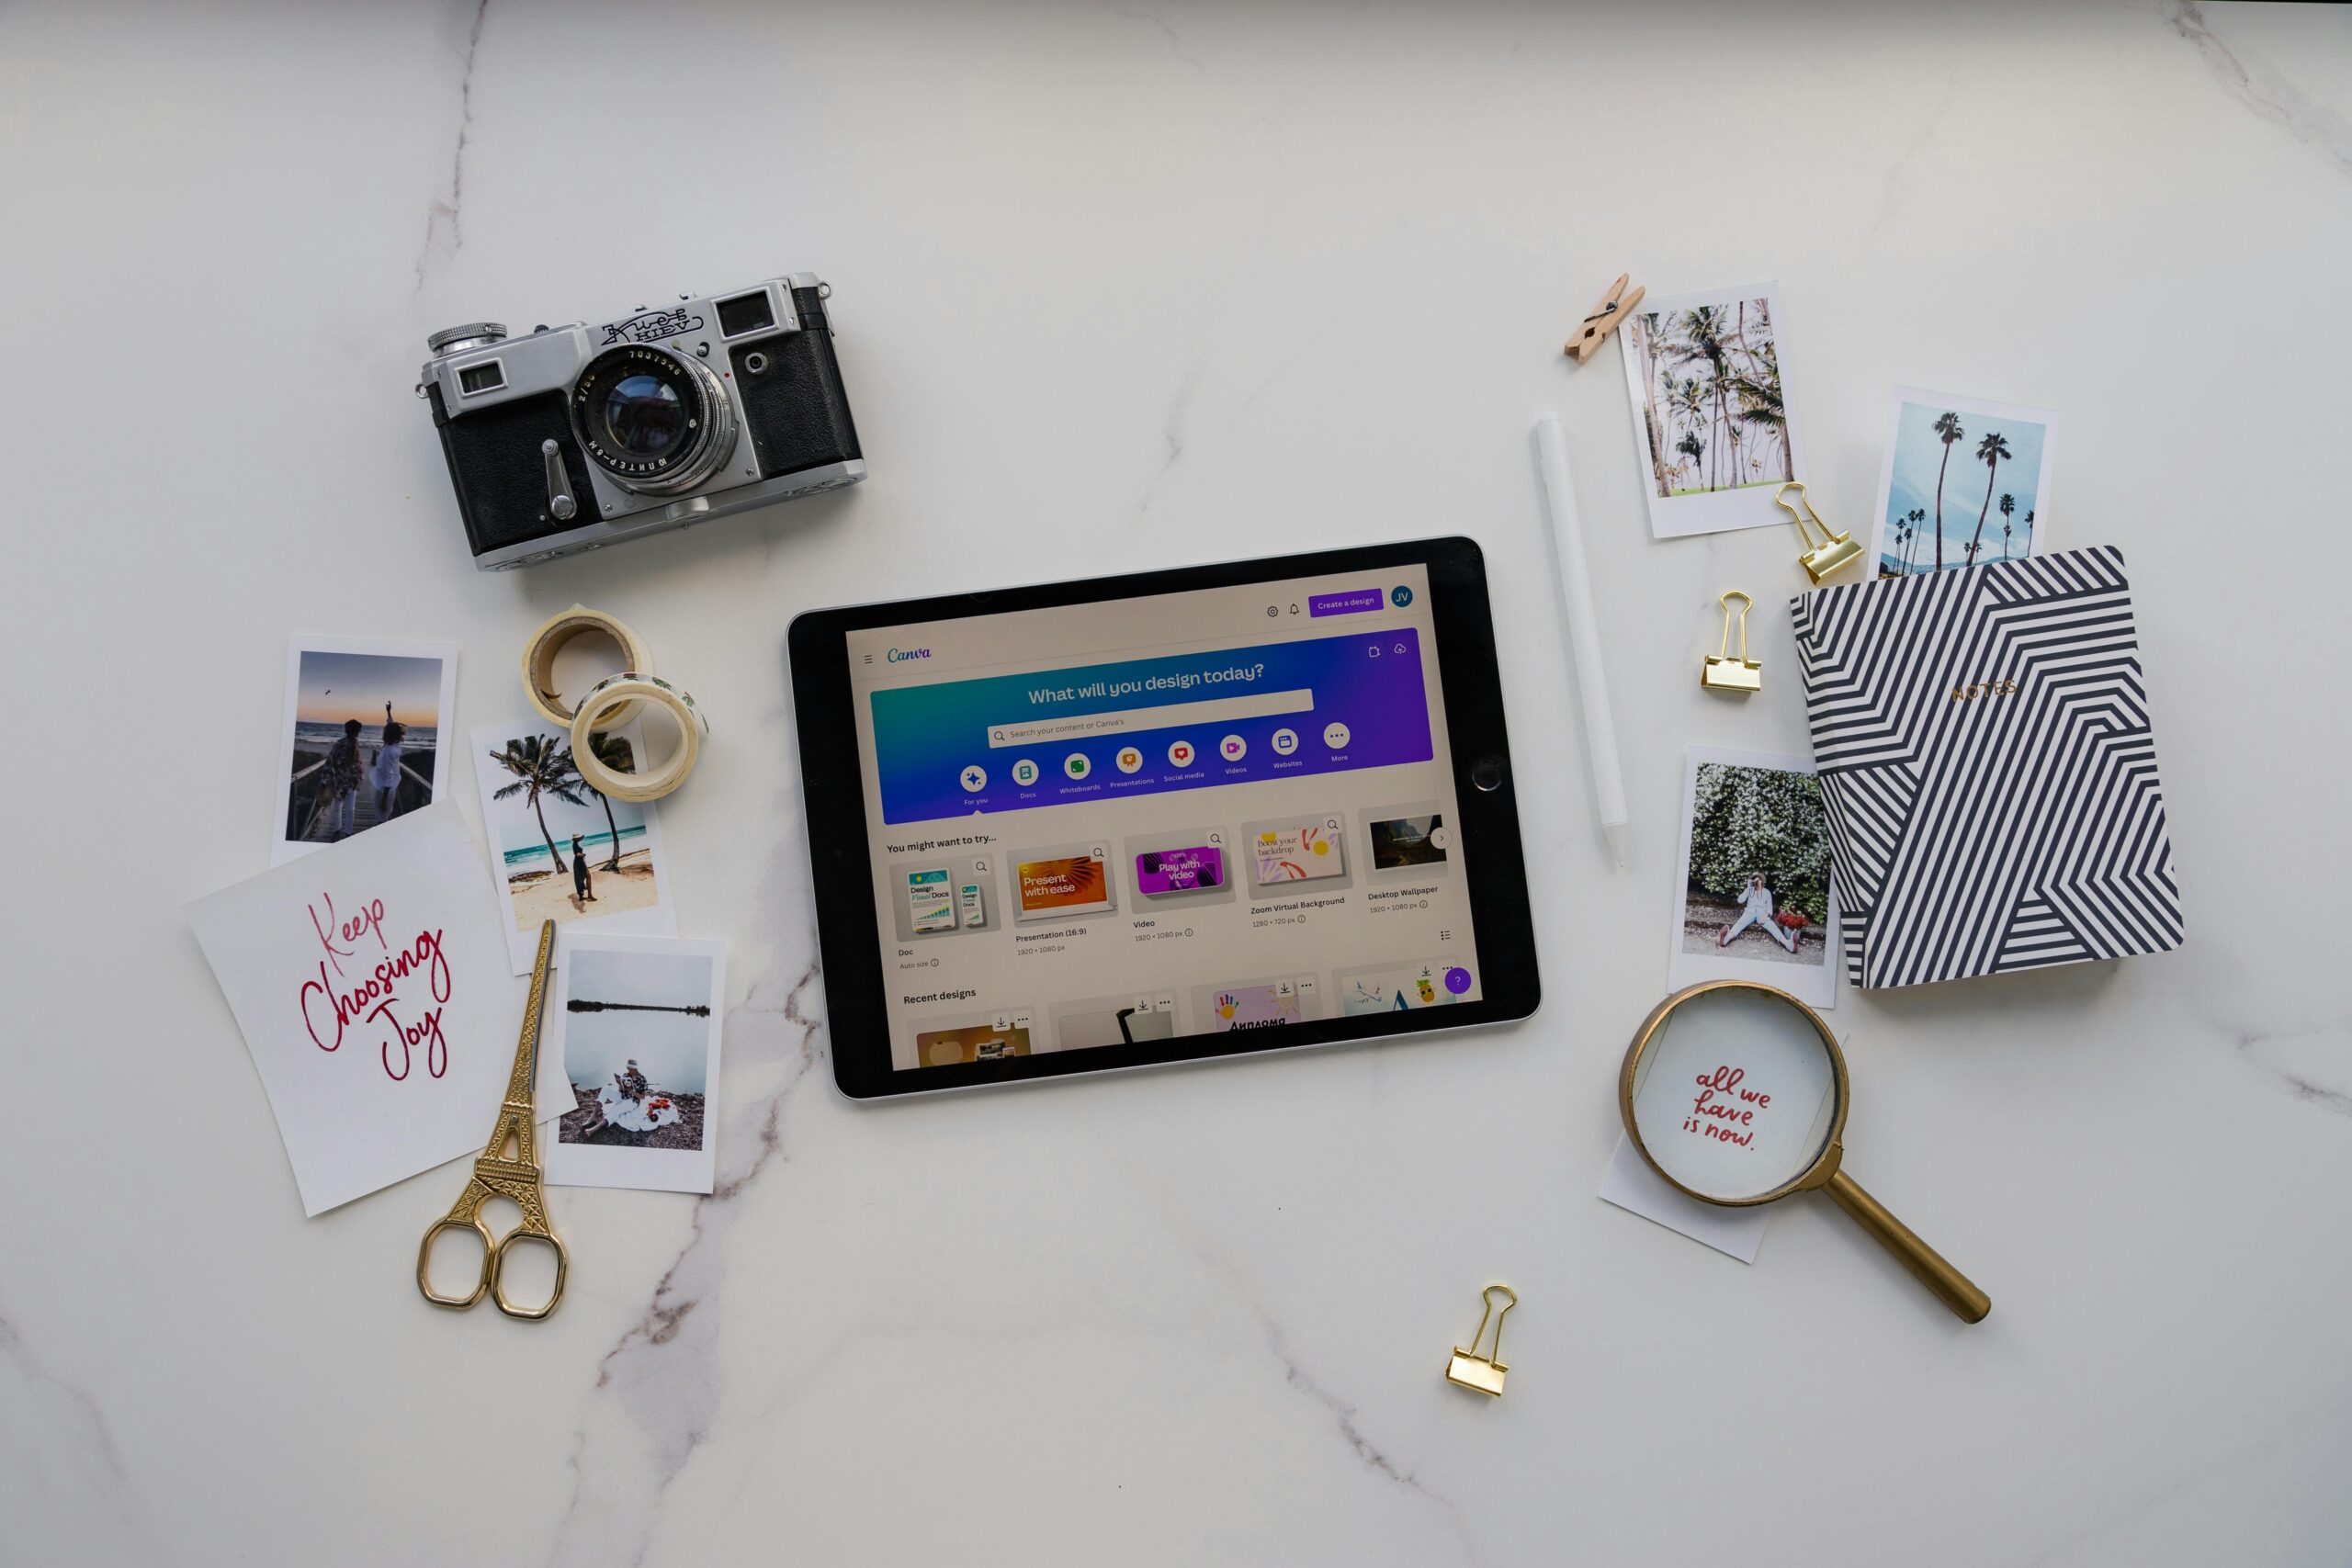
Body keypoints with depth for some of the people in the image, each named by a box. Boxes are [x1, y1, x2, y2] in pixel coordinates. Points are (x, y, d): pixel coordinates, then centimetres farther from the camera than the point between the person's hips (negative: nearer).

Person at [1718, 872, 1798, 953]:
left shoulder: (1767, 892, 20)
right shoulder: (1750, 890, 19)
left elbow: (1769, 907, 11)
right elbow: (1740, 900, 5)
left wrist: (1766, 915, -12)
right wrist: (1748, 888, 1)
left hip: (1762, 913, 1)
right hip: (1750, 911, -1)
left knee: (1772, 926, -33)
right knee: (1740, 923, -36)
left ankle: (1788, 944, -61)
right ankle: (1726, 939, -69)